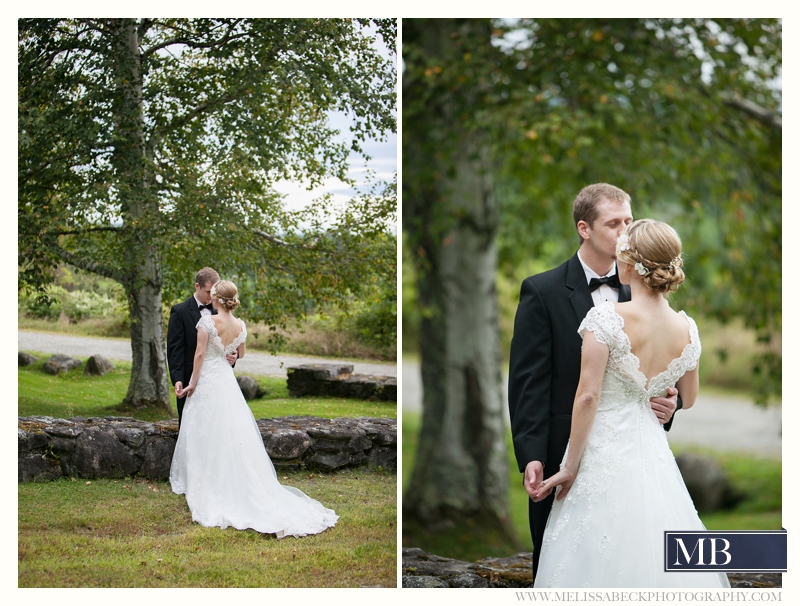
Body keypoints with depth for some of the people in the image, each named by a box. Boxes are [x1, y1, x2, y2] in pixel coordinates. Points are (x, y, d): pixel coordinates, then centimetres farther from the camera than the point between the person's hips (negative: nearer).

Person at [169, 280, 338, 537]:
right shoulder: (241, 325, 2)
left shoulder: (207, 321, -15)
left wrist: (193, 383, -8)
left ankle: (205, 485, 12)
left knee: (205, 436, 5)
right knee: (232, 435, 9)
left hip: (207, 381, -5)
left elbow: (200, 354, -15)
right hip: (228, 381, 5)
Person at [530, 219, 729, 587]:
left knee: (600, 561, 3)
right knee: (657, 555, 14)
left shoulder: (607, 318, -15)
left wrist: (570, 467, -9)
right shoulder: (687, 329, 1)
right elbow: (688, 400, 14)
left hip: (603, 453, -5)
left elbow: (588, 396, -16)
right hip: (653, 451, 5)